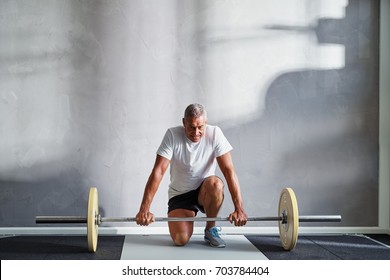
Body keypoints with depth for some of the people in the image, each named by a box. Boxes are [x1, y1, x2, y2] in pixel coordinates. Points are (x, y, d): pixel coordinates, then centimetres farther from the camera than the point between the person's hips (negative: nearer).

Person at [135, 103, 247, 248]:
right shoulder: (172, 135, -16)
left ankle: (211, 229, -9)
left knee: (216, 184, -35)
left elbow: (229, 171, -19)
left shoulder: (215, 134, -15)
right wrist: (144, 210, -28)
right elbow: (158, 171, -21)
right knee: (180, 239, -22)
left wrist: (239, 208, -28)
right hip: (180, 194, 0)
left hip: (204, 192, 0)